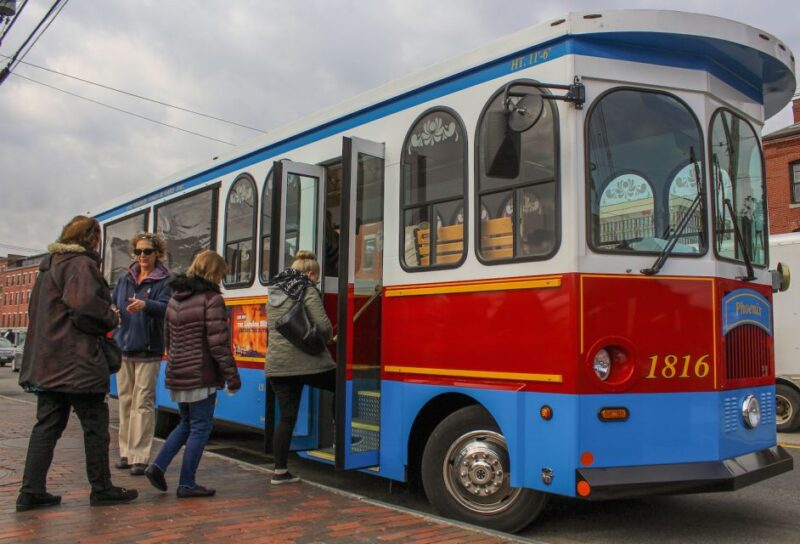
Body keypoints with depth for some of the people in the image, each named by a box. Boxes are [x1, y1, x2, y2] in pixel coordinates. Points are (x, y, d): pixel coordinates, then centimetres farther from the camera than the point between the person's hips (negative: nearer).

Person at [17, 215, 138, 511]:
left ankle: (31, 492, 11)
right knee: (95, 425, 2)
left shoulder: (49, 266, 17)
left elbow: (37, 311, 22)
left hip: (47, 361, 9)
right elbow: (85, 307, -25)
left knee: (47, 425, 11)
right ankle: (101, 489, 11)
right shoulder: (81, 264, -12)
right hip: (77, 362, -9)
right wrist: (111, 319, -5)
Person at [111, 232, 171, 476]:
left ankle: (140, 457, -2)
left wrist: (145, 305, -40)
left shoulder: (163, 281, -4)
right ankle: (126, 452, 19)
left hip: (148, 351, -5)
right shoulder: (125, 279, 13)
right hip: (124, 348, 5)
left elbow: (165, 308, -20)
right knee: (125, 401, 10)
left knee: (143, 403, -5)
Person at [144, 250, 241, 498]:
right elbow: (218, 343, -16)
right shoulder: (211, 299, -12)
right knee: (200, 427, 3)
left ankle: (158, 466, 12)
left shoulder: (175, 299, 12)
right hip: (201, 376, -8)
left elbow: (167, 338, 18)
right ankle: (186, 484, 8)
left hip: (177, 374, 8)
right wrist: (232, 375, -10)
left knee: (186, 423, 22)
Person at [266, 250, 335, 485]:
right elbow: (323, 325, -14)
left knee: (287, 417, 10)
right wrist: (325, 339, 6)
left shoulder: (274, 293, 18)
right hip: (305, 361, -7)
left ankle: (280, 471, 11)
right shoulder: (307, 290, -5)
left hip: (276, 364, 7)